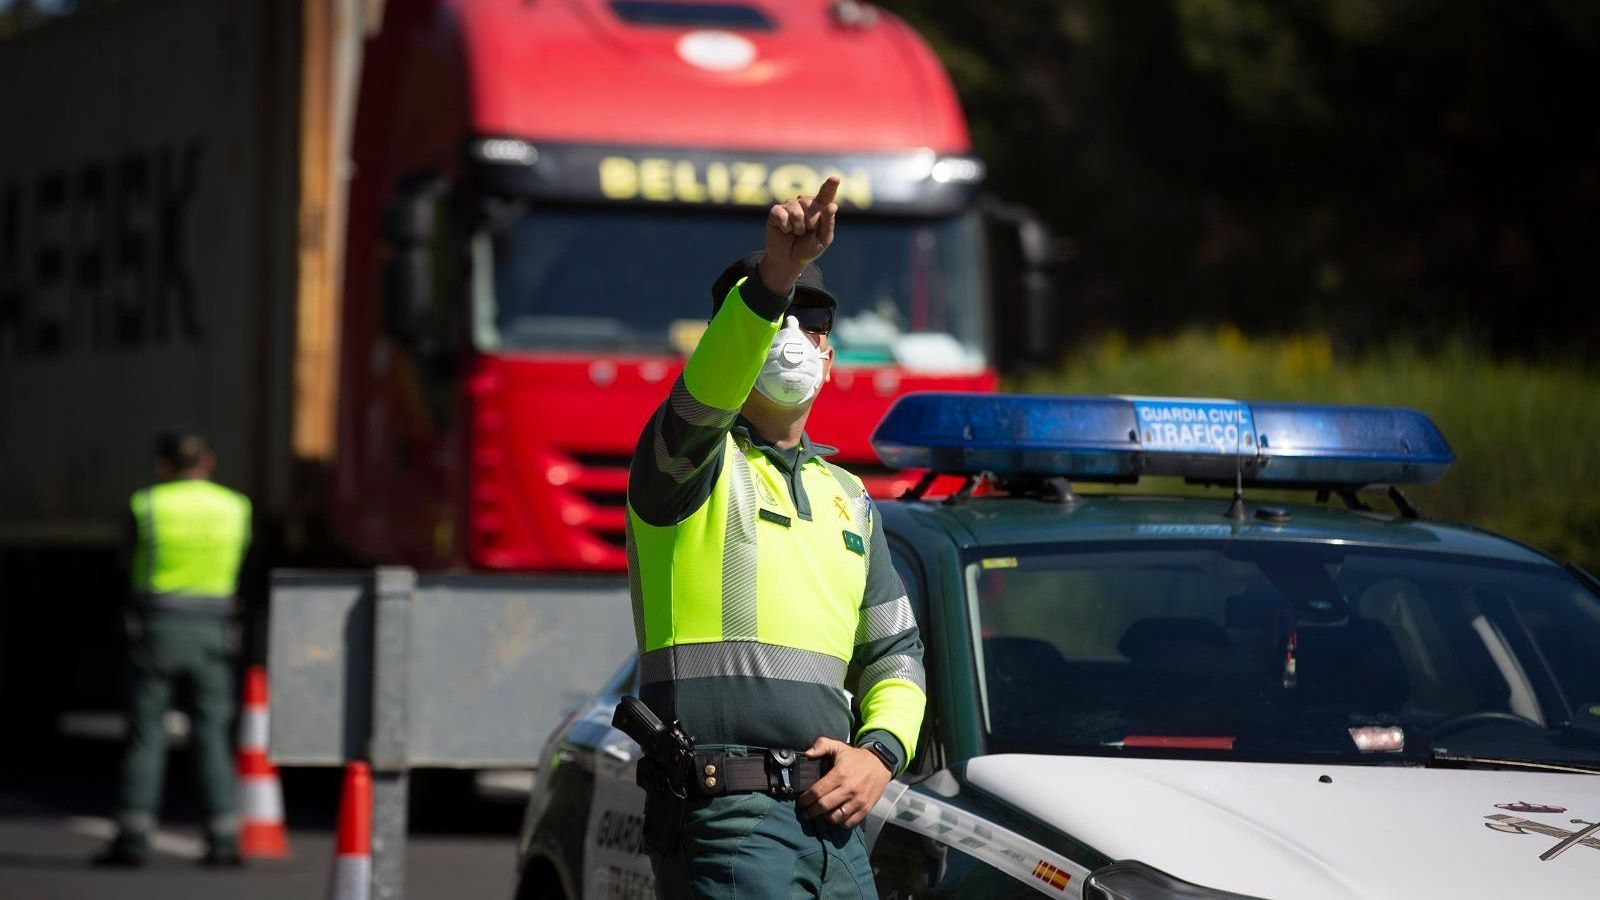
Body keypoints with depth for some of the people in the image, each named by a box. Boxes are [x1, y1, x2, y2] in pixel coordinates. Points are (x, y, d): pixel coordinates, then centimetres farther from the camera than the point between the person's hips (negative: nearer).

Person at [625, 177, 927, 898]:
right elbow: (704, 391, -23)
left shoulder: (848, 499, 23)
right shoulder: (693, 464, 1)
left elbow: (896, 654, 24)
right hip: (724, 818, -7)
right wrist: (773, 276, -40)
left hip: (831, 821, 7)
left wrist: (880, 752, 2)